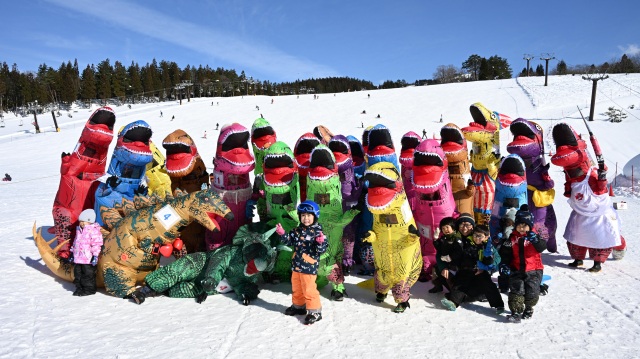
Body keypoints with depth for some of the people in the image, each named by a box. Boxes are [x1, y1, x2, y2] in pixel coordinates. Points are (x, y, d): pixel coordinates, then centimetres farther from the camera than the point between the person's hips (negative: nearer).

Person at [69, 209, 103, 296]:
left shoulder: (94, 231, -13)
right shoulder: (79, 230, 13)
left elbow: (96, 244, -15)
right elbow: (75, 242, 24)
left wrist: (95, 255, -18)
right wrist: (72, 253, 24)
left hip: (88, 259, -8)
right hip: (78, 258, 8)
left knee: (88, 274, 0)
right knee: (77, 273, 14)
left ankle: (89, 289, 10)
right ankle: (79, 288, 26)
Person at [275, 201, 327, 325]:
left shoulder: (317, 232, -14)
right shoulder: (297, 230, 5)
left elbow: (322, 250, -18)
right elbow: (289, 241, 11)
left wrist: (321, 242, -38)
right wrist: (282, 234, -4)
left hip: (309, 267, -7)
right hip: (296, 265, 7)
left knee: (309, 289, -2)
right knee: (296, 288, 22)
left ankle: (314, 311, 12)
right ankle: (298, 306, 41)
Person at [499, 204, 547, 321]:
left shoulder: (534, 236, -2)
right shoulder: (512, 238, 4)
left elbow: (542, 247, -21)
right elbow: (506, 253, 7)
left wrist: (535, 240, -39)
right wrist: (504, 264, -5)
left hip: (533, 270, -1)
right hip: (516, 270, 2)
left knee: (531, 291, 1)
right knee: (516, 290, -6)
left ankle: (528, 308, 28)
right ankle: (516, 311, -1)